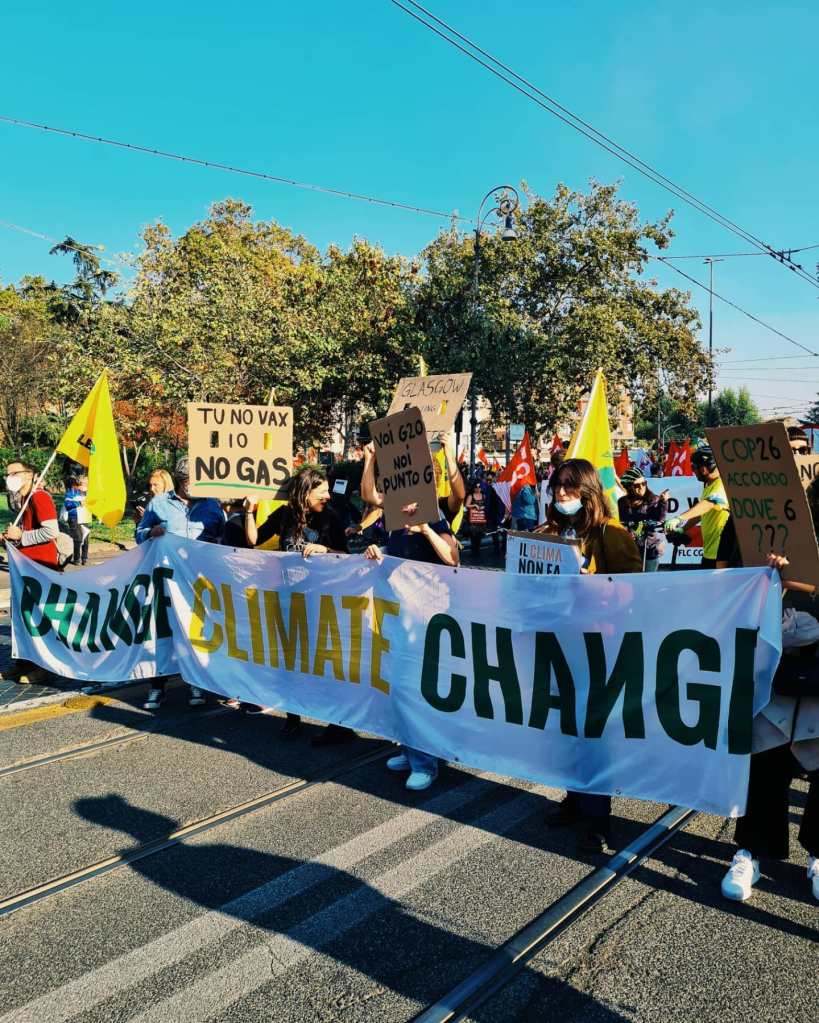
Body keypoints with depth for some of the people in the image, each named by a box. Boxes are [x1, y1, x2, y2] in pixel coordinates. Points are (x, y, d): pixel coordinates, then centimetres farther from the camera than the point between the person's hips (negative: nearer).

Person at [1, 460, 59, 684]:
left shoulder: (39, 497, -14)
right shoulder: (18, 500, 13)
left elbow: (51, 531, -23)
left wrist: (20, 536, -17)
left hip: (41, 565, -9)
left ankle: (43, 666, 7)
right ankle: (22, 663, 25)